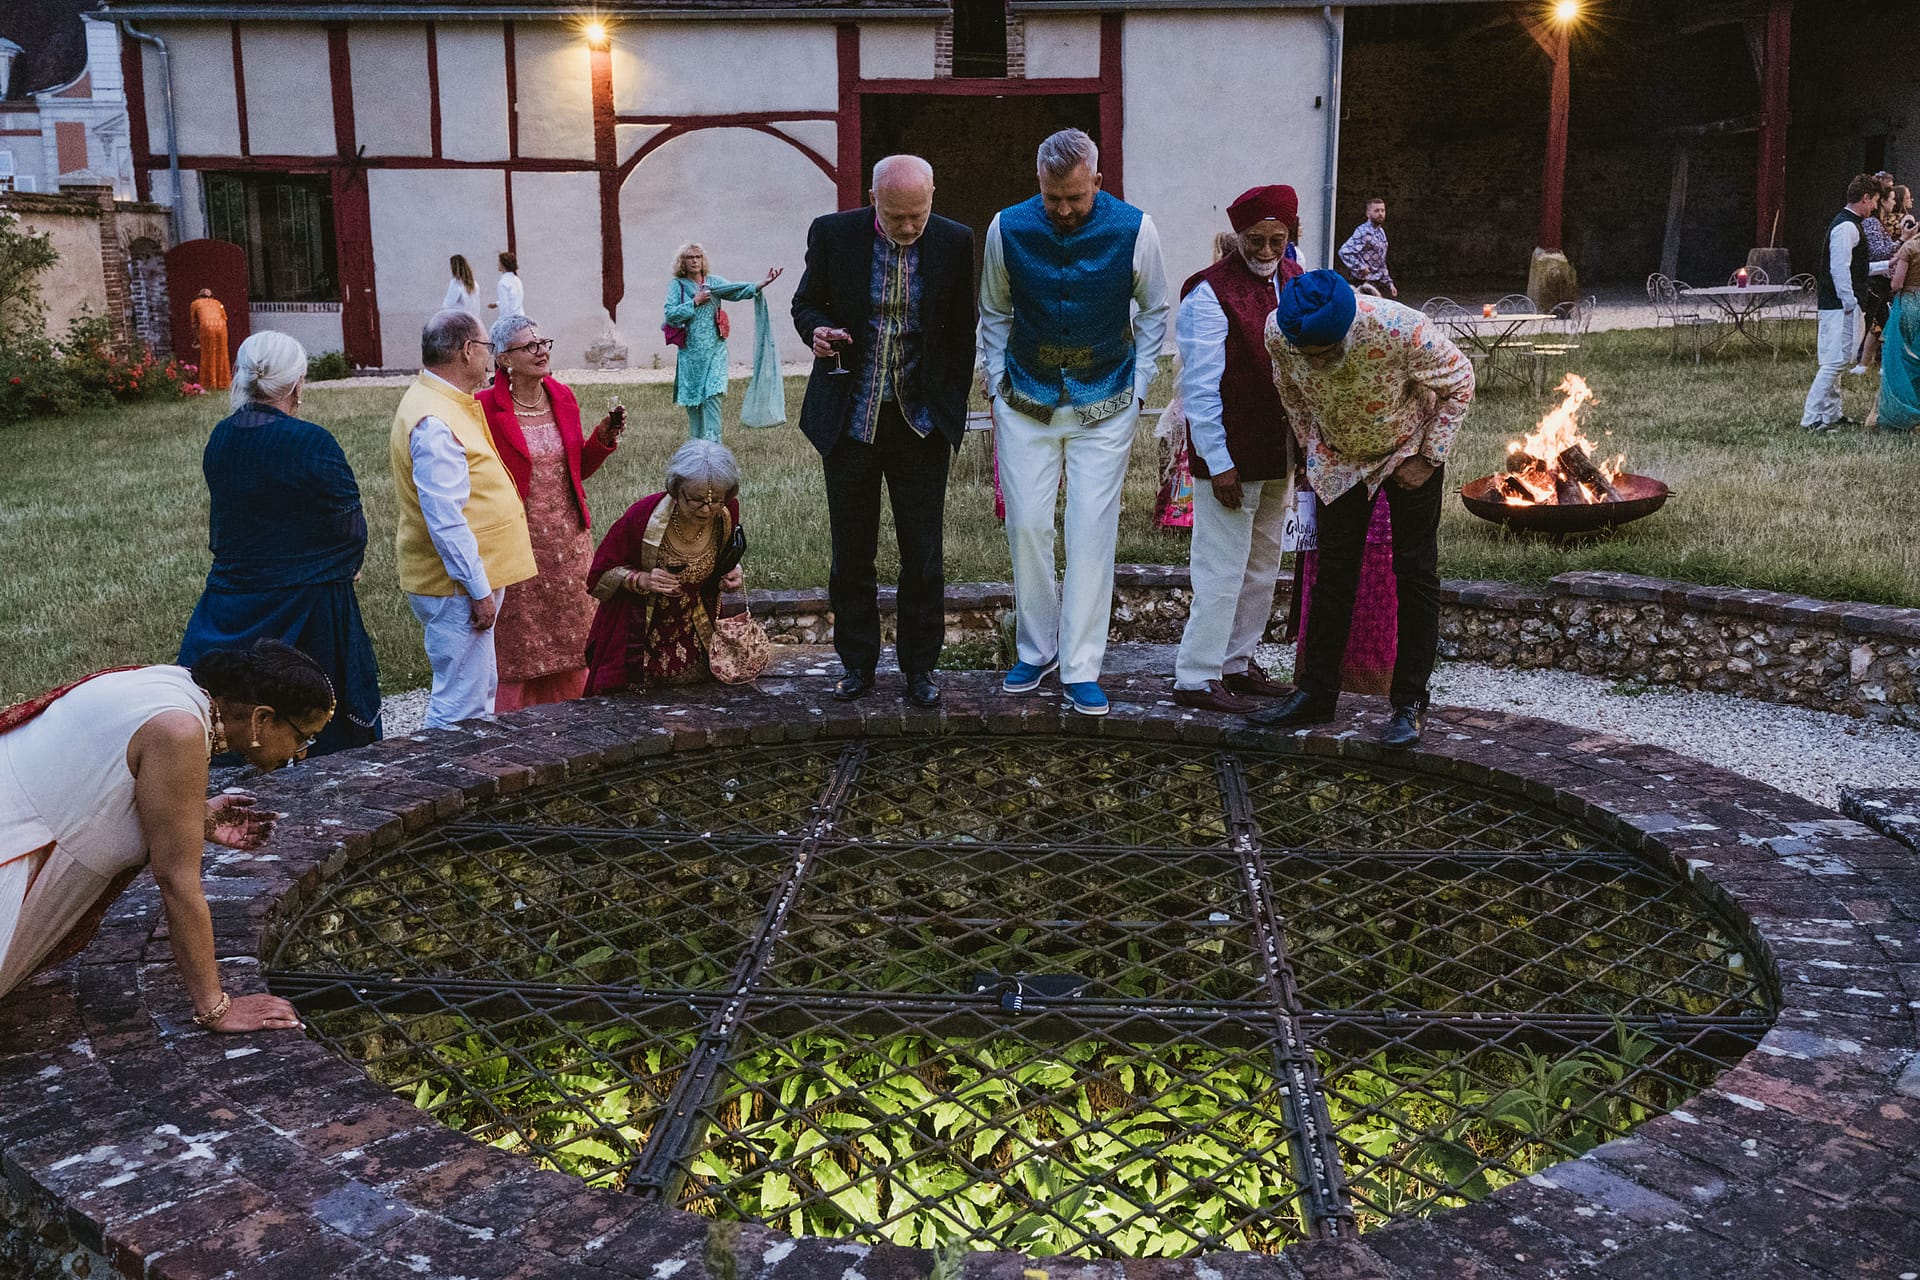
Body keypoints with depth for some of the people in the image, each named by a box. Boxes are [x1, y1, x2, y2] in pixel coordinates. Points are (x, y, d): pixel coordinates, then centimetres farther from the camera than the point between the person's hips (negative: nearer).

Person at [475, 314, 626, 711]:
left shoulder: (563, 397, 7)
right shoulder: (486, 409, -12)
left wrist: (603, 437, 0)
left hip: (569, 540, 5)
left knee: (571, 639, 12)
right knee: (520, 645, 3)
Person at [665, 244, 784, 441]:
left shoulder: (714, 282, 7)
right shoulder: (677, 285, 4)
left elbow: (738, 292, -8)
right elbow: (670, 314, -7)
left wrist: (761, 284, -24)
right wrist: (695, 302, -11)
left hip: (714, 350, 0)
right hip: (690, 352, 0)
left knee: (712, 395, -12)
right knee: (692, 398, 5)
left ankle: (712, 441, -14)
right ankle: (695, 442, 17)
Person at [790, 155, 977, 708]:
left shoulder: (954, 242, -3)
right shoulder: (831, 234, -5)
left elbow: (961, 331, 5)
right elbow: (806, 303, 8)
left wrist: (952, 413, 2)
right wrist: (817, 330, -15)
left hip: (922, 422, 0)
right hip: (850, 419, 0)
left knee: (924, 556, 4)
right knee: (851, 553, 8)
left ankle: (919, 667, 18)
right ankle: (857, 664, 22)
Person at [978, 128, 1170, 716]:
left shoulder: (1135, 229, -10)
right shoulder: (1007, 228, -6)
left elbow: (1153, 311, 6)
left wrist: (1138, 389, 2)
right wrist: (996, 387, 6)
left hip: (1105, 408, -1)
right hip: (1026, 404, 2)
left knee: (1092, 534, -3)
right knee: (1027, 526, 2)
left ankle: (1081, 669, 6)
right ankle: (1035, 649, 20)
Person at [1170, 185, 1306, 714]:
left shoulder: (1295, 282, 9)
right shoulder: (1209, 294, -14)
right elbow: (1200, 388, -15)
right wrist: (1218, 463, -17)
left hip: (1279, 455, 8)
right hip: (1230, 457, -8)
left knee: (1263, 567, 15)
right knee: (1222, 569, -5)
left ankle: (1237, 663, 27)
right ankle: (1196, 678, 4)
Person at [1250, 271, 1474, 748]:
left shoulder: (1401, 330, -37)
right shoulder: (1279, 332, -26)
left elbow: (1459, 383, -17)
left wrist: (1427, 459, -16)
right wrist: (1311, 450, 2)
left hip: (1409, 451, -3)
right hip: (1338, 456, 3)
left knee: (1415, 574, -1)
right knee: (1334, 572, 6)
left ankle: (1411, 703, 6)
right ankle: (1315, 692, 14)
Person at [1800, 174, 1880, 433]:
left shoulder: (1845, 223, 17)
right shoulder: (1847, 227, -15)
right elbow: (1840, 268, -22)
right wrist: (1850, 303, -20)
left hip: (1833, 304, 11)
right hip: (1841, 305, -11)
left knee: (1834, 361, 16)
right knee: (1836, 361, -12)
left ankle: (1832, 413, 24)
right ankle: (1811, 418, -12)